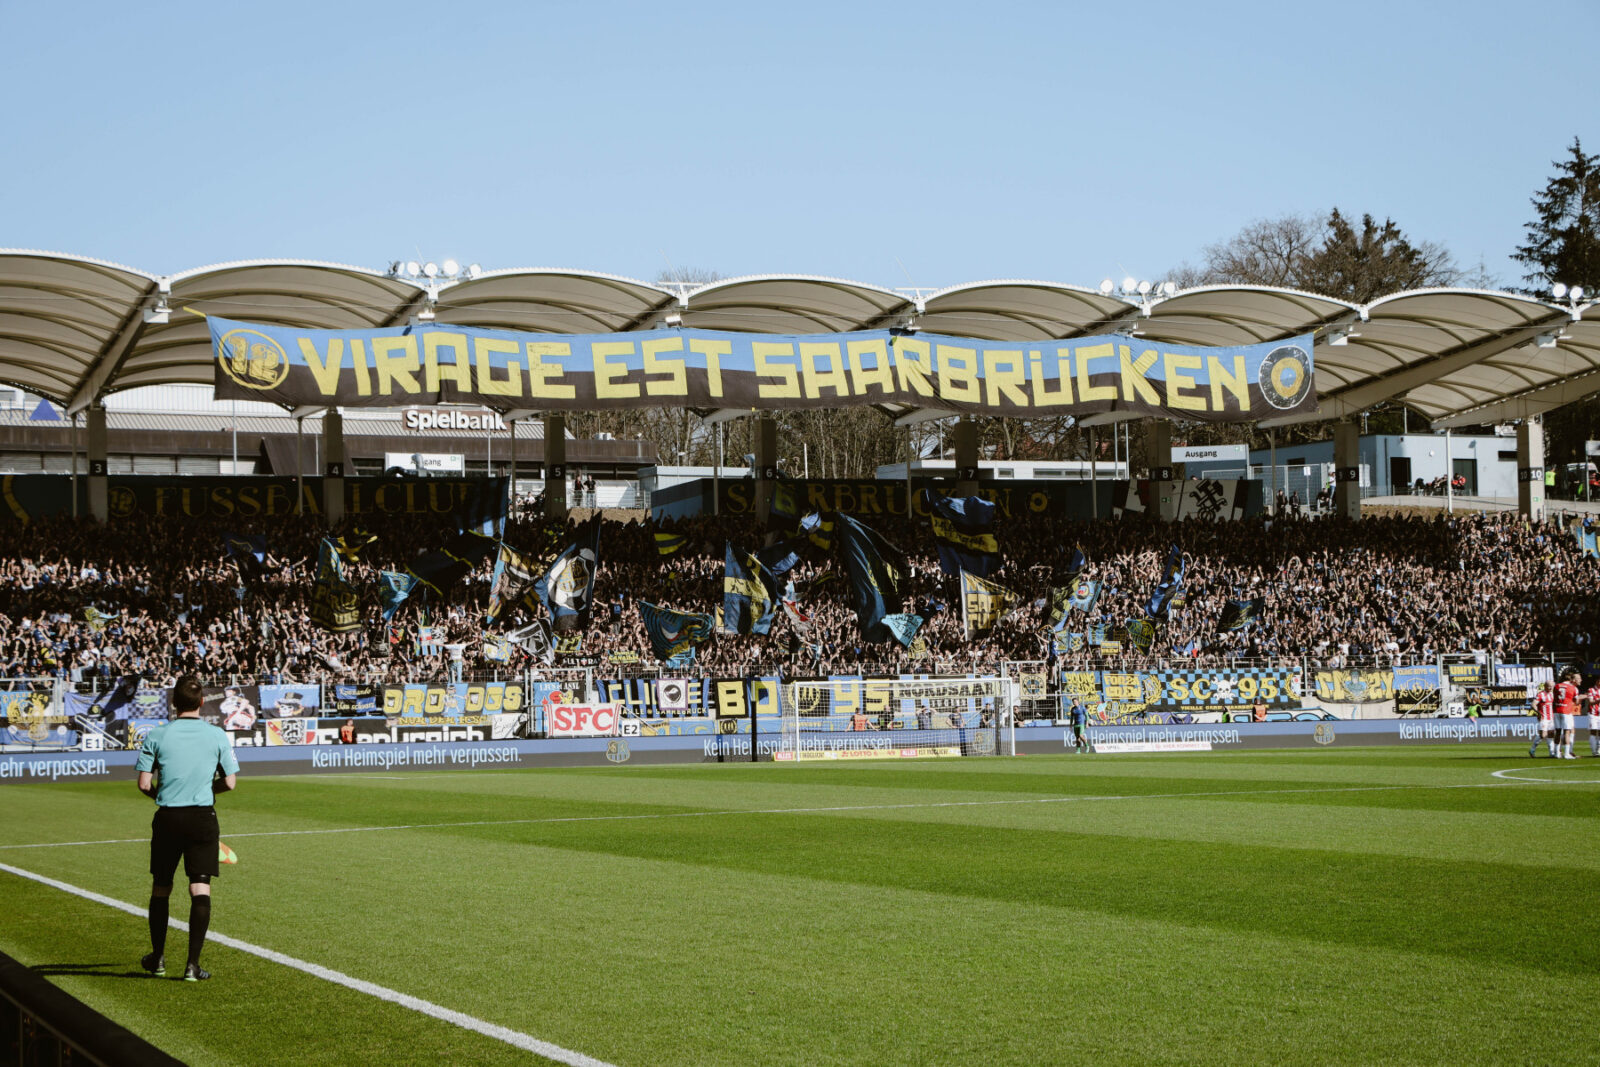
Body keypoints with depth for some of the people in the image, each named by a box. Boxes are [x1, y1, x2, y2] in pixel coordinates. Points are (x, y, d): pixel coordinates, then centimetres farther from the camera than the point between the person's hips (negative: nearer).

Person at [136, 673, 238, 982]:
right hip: (203, 817, -1)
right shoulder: (217, 735, -3)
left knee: (160, 889, 15)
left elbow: (144, 784, -5)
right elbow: (229, 782, 0)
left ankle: (158, 958, 25)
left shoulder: (156, 736, -4)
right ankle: (193, 964, -6)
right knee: (200, 889, 0)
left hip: (167, 818, 1)